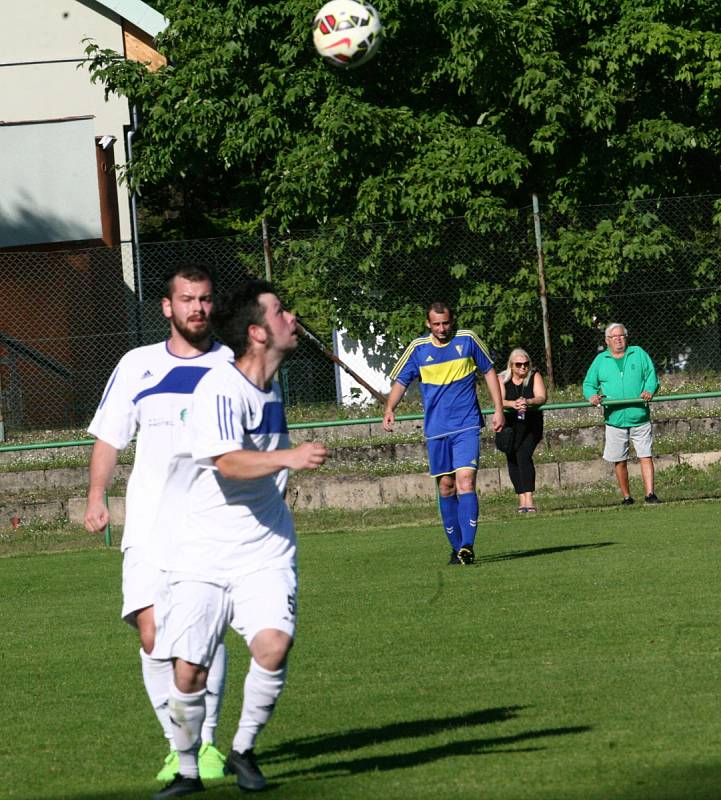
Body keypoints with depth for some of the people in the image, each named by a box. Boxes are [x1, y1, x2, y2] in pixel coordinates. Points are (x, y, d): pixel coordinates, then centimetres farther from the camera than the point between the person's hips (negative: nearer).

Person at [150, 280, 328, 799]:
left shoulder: (270, 386, 8)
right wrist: (289, 456, -45)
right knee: (189, 672, -8)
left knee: (273, 645, -19)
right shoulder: (220, 389, -16)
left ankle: (243, 752, 4)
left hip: (263, 548, 5)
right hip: (200, 548, -5)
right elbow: (228, 463, -33)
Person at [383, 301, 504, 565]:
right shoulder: (417, 349, 2)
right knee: (446, 487, 6)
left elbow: (489, 372, 11)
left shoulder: (467, 340, 0)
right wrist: (390, 409, -12)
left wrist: (498, 409, 6)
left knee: (465, 481, -17)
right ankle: (457, 546, 17)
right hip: (436, 430, 2)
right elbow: (400, 381, 6)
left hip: (467, 426, -2)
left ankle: (467, 546, -22)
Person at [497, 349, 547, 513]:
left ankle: (529, 498, -27)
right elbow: (499, 400, -16)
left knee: (523, 455, -20)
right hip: (510, 426, 3)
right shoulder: (502, 379, 0)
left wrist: (527, 402, -37)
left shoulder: (534, 376, -1)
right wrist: (514, 404, -37)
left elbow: (541, 397, -15)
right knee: (512, 459, -1)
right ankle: (522, 499, 5)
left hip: (532, 425, -3)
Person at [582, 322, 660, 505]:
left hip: (639, 417, -1)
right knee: (619, 461, 4)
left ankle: (650, 494, -10)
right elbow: (588, 384, 15)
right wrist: (592, 395, -7)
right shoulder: (600, 360, 11)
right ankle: (626, 496, 14)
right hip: (615, 420, 1)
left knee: (646, 456, -8)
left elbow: (651, 375, 6)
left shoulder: (639, 354, 8)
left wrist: (649, 390, -14)